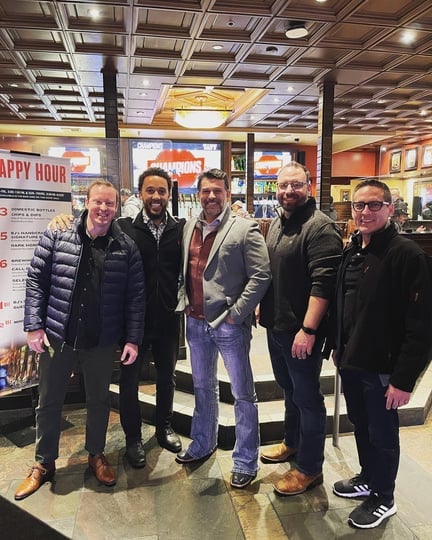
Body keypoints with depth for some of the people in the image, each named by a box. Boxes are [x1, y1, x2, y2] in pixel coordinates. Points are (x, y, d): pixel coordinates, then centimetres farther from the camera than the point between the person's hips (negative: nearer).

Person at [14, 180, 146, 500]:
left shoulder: (126, 247, -3)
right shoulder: (57, 236, -4)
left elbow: (135, 296, -2)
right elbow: (37, 281, -1)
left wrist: (133, 339, -5)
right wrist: (34, 326, -6)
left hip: (102, 341, 0)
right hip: (57, 337, 0)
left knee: (99, 400, 16)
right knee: (49, 402, 14)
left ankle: (96, 454, 40)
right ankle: (44, 464, 35)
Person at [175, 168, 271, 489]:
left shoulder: (245, 229, -10)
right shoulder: (189, 227, 8)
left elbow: (261, 276, -14)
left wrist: (235, 314, -15)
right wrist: (185, 302, 6)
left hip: (229, 324, -6)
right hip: (196, 322, 6)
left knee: (243, 394, 7)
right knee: (203, 387, 22)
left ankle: (246, 462, 24)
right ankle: (203, 444, 42)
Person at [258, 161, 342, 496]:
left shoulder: (320, 227, -16)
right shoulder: (277, 224, 11)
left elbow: (323, 282, -23)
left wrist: (308, 330, -26)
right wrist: (262, 307, 18)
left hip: (302, 331, -8)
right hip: (275, 326, 9)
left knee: (307, 397, 6)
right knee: (289, 389, 23)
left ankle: (310, 469, 23)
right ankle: (293, 443, 44)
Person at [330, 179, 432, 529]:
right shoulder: (351, 251, 6)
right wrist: (338, 347, 16)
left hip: (381, 368, -6)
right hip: (351, 362, 7)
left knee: (382, 433, 12)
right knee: (361, 425, 22)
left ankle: (383, 499, 33)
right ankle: (368, 478, 45)